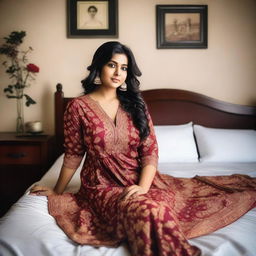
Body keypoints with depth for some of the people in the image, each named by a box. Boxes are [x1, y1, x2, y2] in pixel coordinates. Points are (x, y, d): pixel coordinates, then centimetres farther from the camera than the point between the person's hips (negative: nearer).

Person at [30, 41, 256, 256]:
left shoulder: (135, 104, 5)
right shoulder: (79, 107, -5)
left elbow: (150, 151, -2)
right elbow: (73, 156, 3)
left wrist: (143, 187, -17)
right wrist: (57, 192, 10)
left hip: (139, 181, 4)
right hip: (103, 186, -3)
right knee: (150, 212, -35)